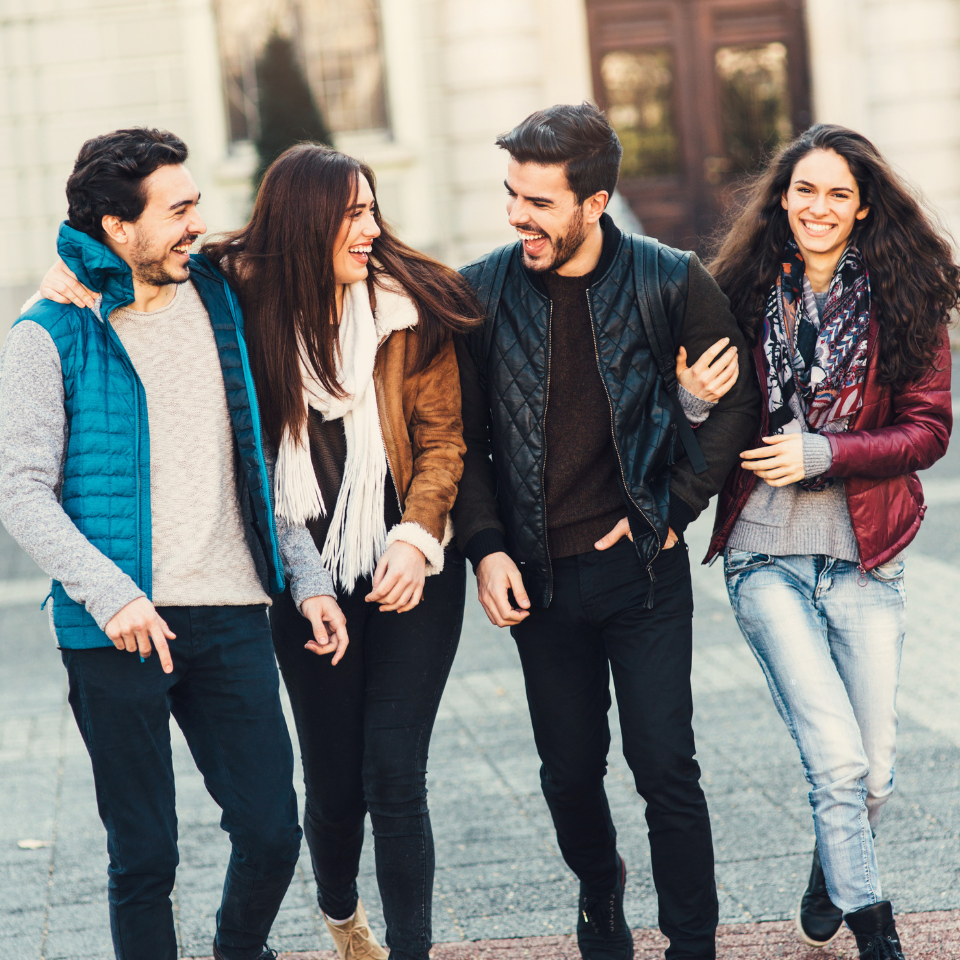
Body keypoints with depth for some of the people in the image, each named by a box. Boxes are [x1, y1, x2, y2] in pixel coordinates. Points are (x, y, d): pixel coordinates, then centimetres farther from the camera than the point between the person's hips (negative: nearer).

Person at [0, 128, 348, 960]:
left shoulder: (217, 302, 11)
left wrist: (307, 578, 10)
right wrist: (110, 594, -21)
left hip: (232, 617, 4)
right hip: (121, 632, -4)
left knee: (272, 833, 4)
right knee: (144, 858, 2)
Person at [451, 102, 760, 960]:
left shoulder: (671, 283, -6)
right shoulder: (483, 294, -2)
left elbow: (736, 401, 4)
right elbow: (462, 436, 4)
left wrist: (673, 508, -2)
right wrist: (485, 546, -5)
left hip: (643, 566, -2)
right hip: (539, 577, 2)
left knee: (667, 768, -1)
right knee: (570, 772, 11)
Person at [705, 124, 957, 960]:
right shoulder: (746, 294, 3)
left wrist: (821, 454, -15)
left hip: (865, 555, 1)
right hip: (765, 555, -1)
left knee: (874, 769, 7)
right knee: (838, 759, -10)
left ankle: (829, 883, 38)